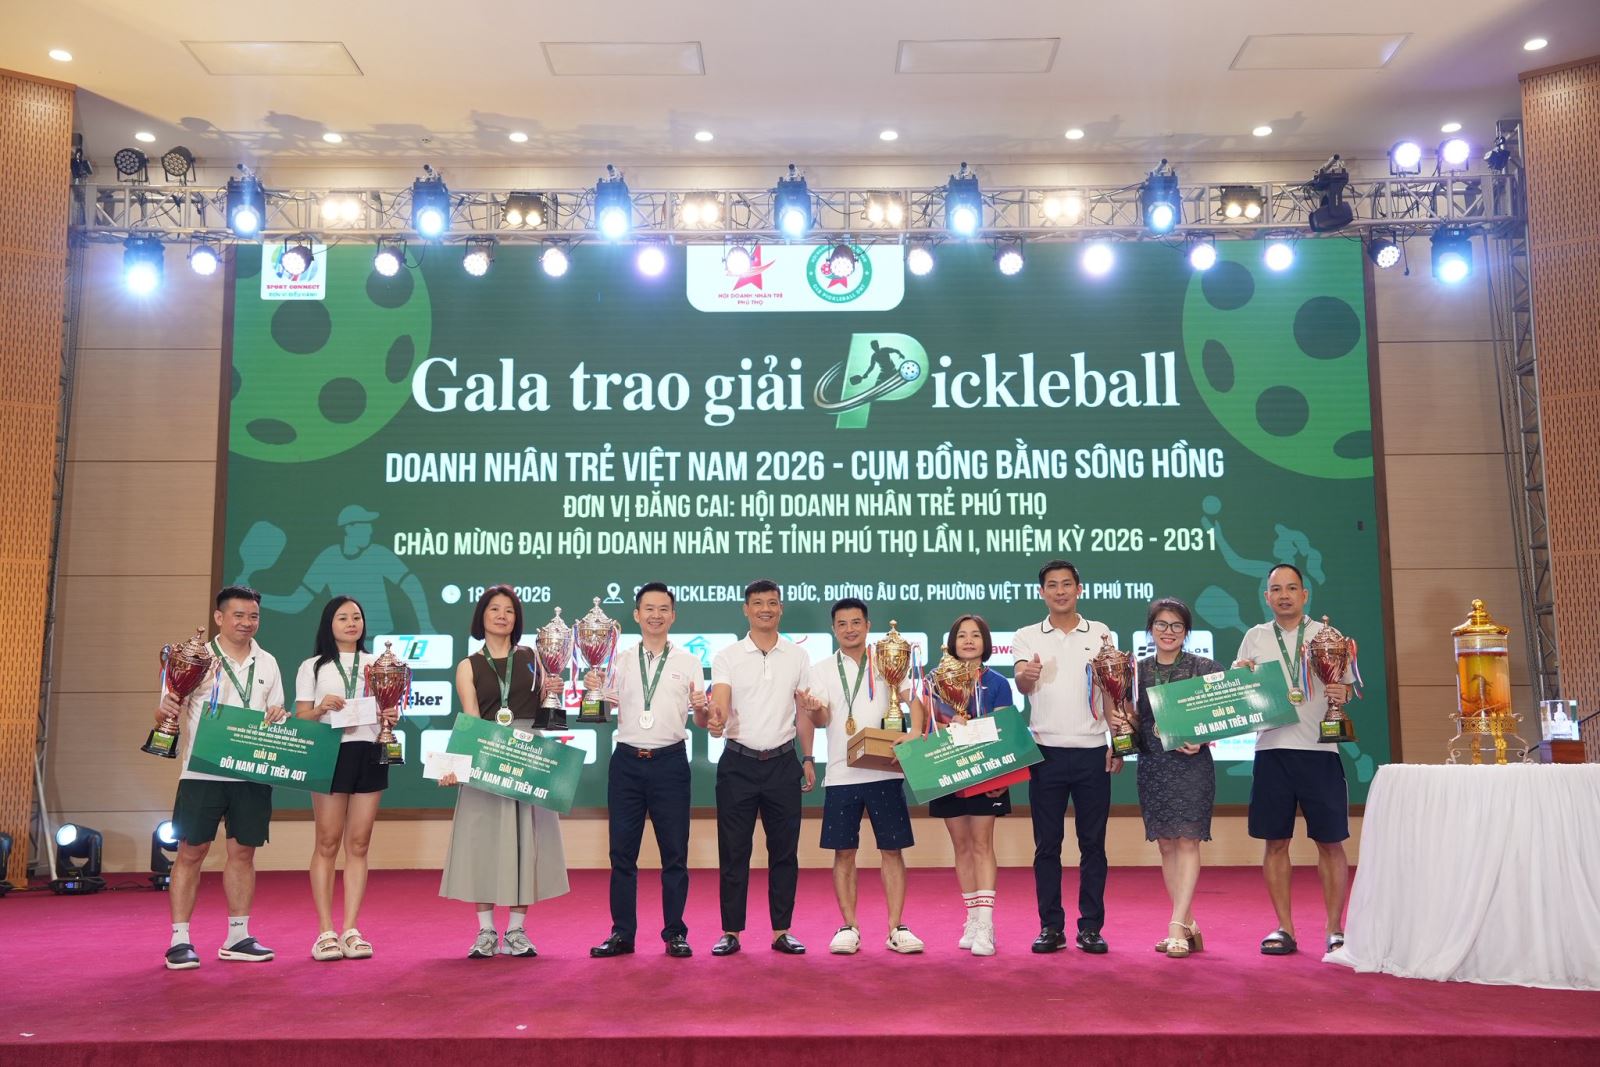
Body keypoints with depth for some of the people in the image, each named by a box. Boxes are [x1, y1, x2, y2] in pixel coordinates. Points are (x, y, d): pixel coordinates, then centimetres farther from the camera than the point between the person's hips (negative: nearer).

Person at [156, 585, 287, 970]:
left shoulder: (267, 663, 12)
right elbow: (166, 713, -2)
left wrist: (279, 718, -5)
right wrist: (166, 710, -24)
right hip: (203, 772, -3)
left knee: (243, 852, 8)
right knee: (190, 852, -1)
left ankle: (237, 937, 16)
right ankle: (180, 940, 7)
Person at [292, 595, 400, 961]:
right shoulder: (313, 667, 9)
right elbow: (300, 718, 3)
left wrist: (392, 718, -4)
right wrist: (320, 708, -16)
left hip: (369, 753, 3)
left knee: (358, 845, 3)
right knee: (327, 843, -2)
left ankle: (351, 931, 5)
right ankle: (326, 933, 1)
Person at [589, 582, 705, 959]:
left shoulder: (688, 662, 7)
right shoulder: (620, 661, 9)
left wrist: (701, 707, -19)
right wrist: (594, 690, -13)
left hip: (670, 761, -1)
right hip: (627, 760, 1)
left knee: (675, 852, 3)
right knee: (622, 851, 4)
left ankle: (675, 933, 12)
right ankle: (622, 934, 13)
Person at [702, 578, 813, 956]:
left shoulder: (797, 657, 6)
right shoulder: (727, 657, 0)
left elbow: (803, 711, 11)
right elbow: (719, 705, -13)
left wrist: (807, 758, 6)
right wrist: (714, 720, -35)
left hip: (783, 763, 2)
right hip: (738, 763, -1)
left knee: (784, 850, 5)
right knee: (733, 850, 2)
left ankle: (782, 931, 14)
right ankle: (731, 932, 11)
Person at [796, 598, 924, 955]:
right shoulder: (820, 670, 7)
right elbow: (822, 719, -3)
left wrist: (912, 733, -21)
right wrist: (813, 710, -27)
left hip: (885, 771, 0)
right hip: (841, 774, 0)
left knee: (892, 849, 2)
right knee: (844, 852, 4)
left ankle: (896, 928, 9)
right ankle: (849, 928, 13)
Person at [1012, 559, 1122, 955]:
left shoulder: (1101, 634, 8)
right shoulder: (1027, 636, 6)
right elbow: (1021, 682, -12)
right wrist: (1026, 676, -36)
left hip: (1093, 752, 0)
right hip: (1047, 753, 0)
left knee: (1093, 843, 4)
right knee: (1047, 844, 4)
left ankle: (1091, 927, 12)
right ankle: (1050, 927, 12)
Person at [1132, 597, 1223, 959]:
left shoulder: (1205, 668, 0)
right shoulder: (1136, 670, 8)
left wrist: (1201, 740, -15)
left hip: (1191, 763, -4)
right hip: (1151, 765, 4)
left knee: (1187, 842, -8)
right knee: (1166, 845, 6)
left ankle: (1177, 926, -7)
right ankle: (1188, 926, 15)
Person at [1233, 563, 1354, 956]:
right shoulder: (1254, 638, 12)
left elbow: (1349, 688, 7)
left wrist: (1343, 692, -15)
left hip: (1319, 749, -1)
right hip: (1272, 749, 1)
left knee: (1331, 842, 1)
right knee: (1276, 842, 4)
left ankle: (1335, 930, 11)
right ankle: (1284, 929, 13)